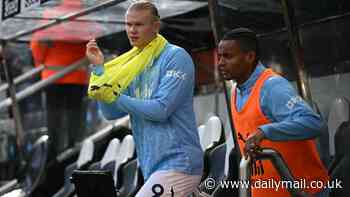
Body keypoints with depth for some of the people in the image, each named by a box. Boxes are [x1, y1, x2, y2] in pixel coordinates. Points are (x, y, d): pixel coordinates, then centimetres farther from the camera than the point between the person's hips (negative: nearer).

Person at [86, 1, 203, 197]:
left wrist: (116, 98, -9)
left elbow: (161, 110, -17)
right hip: (153, 166, 8)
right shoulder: (133, 65, 14)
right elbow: (111, 113, 7)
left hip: (177, 164, -8)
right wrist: (99, 67, 0)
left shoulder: (176, 56, -8)